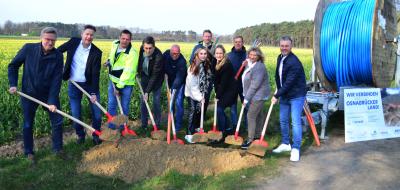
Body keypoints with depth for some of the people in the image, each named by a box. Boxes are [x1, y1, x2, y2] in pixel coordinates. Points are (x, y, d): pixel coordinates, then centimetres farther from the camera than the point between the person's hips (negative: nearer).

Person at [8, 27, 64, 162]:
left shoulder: (58, 56, -12)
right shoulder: (28, 49, -13)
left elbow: (56, 80, -14)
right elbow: (13, 66, 1)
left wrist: (52, 101, -20)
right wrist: (13, 84, -11)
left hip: (49, 94, 1)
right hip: (29, 94, -1)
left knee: (57, 121, 5)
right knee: (27, 125, 9)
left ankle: (57, 149, 26)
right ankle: (29, 152, 28)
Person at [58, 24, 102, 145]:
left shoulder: (96, 52, -13)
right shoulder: (73, 42, -7)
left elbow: (96, 74, -14)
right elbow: (58, 51, 9)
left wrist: (94, 92, -17)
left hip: (89, 84, -1)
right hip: (74, 85, 1)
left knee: (97, 112, 3)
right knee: (75, 114, 8)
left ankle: (96, 135, 25)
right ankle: (80, 135, 29)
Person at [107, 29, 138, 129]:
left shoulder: (132, 53, -23)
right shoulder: (114, 44, -3)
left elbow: (127, 72, -25)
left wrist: (119, 86, -24)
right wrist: (109, 61, 9)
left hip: (126, 83, -5)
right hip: (113, 80, 5)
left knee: (124, 106, 6)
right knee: (111, 104, 8)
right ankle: (112, 124, 24)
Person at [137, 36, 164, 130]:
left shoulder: (158, 57, -34)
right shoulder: (141, 50, -19)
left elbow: (154, 76, -31)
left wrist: (147, 92, -31)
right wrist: (138, 71, 9)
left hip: (156, 79, -4)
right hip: (144, 76, 5)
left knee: (156, 100, -2)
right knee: (143, 100, 4)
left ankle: (157, 124, 13)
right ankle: (144, 125, 15)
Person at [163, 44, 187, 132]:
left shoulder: (182, 61, -31)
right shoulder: (166, 54, -13)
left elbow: (179, 77, -35)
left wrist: (175, 88, -43)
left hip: (180, 83, -6)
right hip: (171, 81, 6)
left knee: (178, 102, -11)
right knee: (170, 101, 15)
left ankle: (178, 125, -2)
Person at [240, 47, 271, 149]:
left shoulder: (259, 67, -23)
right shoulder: (250, 64, 8)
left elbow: (254, 85, -24)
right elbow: (246, 79, 20)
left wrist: (246, 99, -20)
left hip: (258, 95, -10)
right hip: (255, 95, 10)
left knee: (251, 116, -7)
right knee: (258, 115, 19)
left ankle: (250, 140, 0)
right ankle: (257, 135, 31)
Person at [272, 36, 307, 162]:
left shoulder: (294, 62, -24)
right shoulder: (280, 58, 4)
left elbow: (289, 83, -25)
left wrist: (277, 96, -19)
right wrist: (278, 92, 9)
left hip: (296, 96, -8)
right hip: (284, 95, 8)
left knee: (295, 122, -8)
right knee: (283, 120, 14)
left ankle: (296, 149, 1)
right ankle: (285, 144, 29)